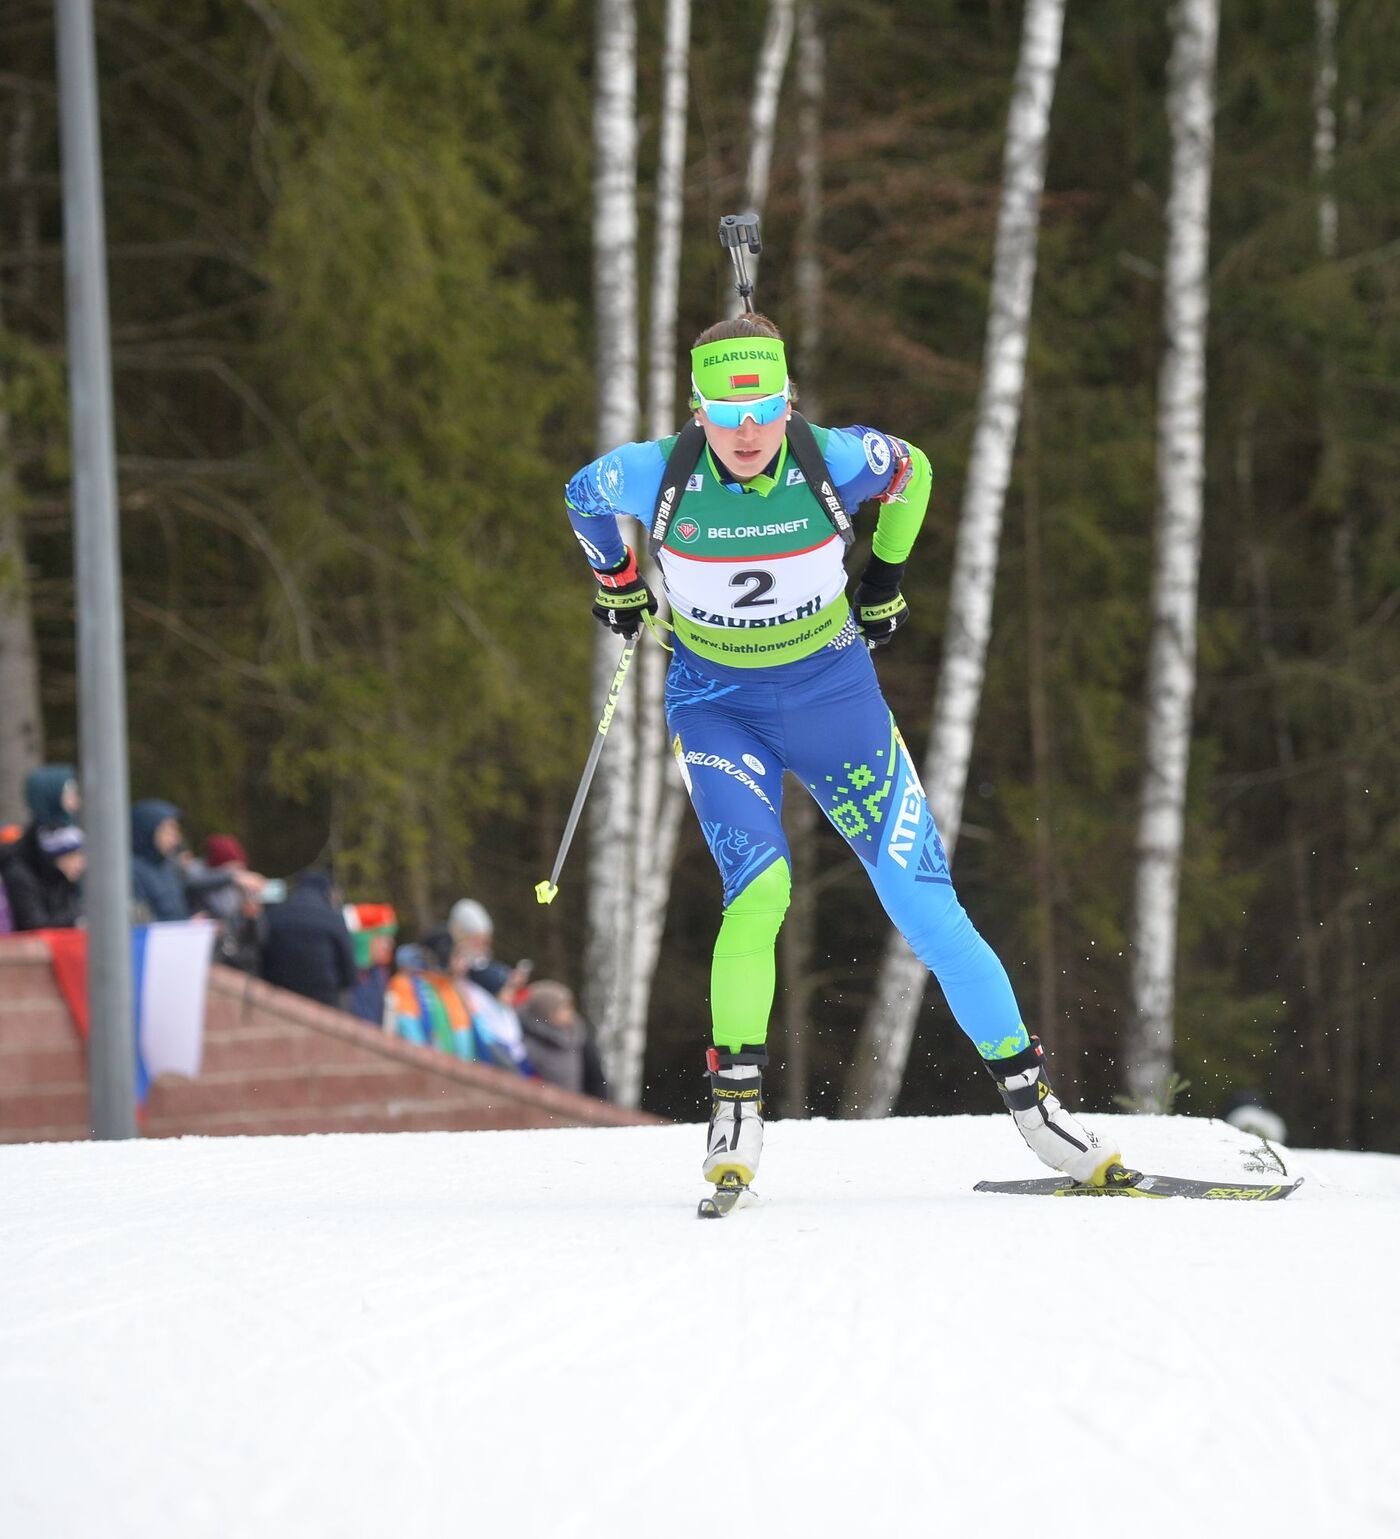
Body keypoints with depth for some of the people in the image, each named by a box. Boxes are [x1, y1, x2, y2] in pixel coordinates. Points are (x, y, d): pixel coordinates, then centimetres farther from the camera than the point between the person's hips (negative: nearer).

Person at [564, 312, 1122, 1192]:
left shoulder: (835, 462, -20)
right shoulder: (656, 476, -20)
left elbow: (911, 471, 4)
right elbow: (582, 495, 4)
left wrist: (885, 581, 12)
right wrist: (618, 586, 17)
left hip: (832, 692, 1)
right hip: (718, 706, -1)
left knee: (923, 903, -4)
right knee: (759, 888, -25)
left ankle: (1030, 1096, 4)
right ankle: (737, 1104, -12)